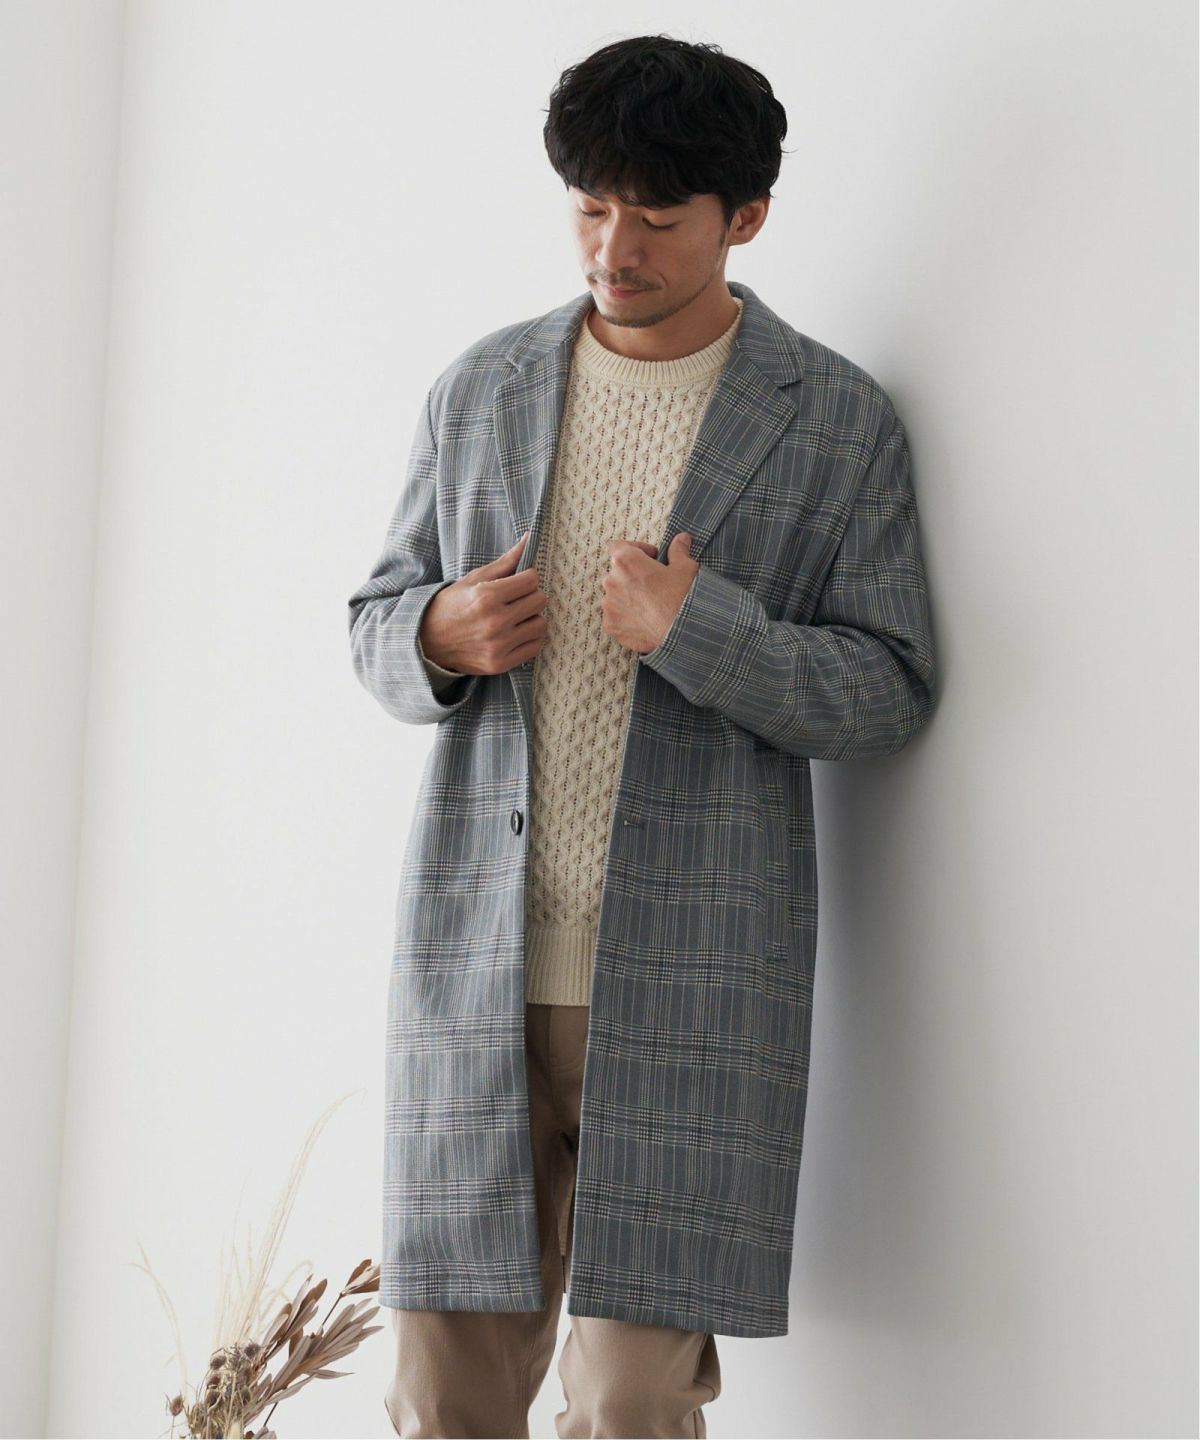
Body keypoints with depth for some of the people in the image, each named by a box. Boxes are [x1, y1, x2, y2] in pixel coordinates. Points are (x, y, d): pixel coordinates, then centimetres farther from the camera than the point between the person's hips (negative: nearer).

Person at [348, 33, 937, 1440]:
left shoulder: (839, 421, 3)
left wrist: (697, 633, -15)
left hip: (689, 971, -2)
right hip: (477, 953, 3)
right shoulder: (479, 390, 12)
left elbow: (890, 686, 1)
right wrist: (440, 637, -6)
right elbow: (376, 621, 18)